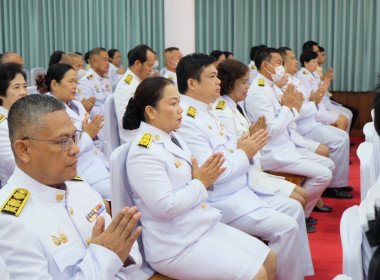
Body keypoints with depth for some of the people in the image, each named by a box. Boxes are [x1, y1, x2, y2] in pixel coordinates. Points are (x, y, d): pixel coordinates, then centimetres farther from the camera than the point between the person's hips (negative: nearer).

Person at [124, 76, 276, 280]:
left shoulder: (173, 138, 10)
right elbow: (164, 207, -24)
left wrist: (207, 178, -3)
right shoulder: (144, 152, -18)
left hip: (205, 226, 9)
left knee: (269, 261, 6)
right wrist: (200, 183, -14)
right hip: (177, 246, -9)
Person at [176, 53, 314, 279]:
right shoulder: (187, 121, -22)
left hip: (241, 191, 11)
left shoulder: (206, 112, 11)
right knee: (286, 227, -16)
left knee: (294, 208, 15)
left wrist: (244, 148, -4)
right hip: (222, 202, -11)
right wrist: (244, 154, -14)